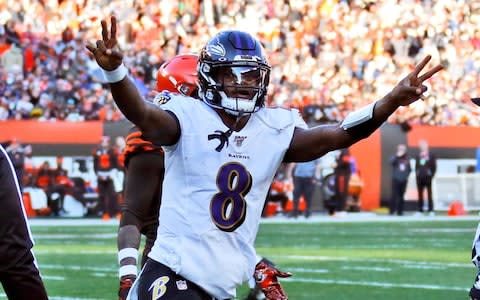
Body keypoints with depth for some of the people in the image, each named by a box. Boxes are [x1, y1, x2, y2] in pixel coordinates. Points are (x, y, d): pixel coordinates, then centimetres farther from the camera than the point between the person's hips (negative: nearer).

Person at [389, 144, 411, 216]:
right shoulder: (395, 157, -1)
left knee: (401, 196, 5)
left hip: (403, 180, 3)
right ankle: (392, 210, -5)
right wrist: (397, 156, -26)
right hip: (396, 179, -3)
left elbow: (409, 168, 17)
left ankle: (400, 211, 11)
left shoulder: (407, 158, 9)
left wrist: (407, 174, 1)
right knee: (394, 195, -9)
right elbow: (391, 162, -23)